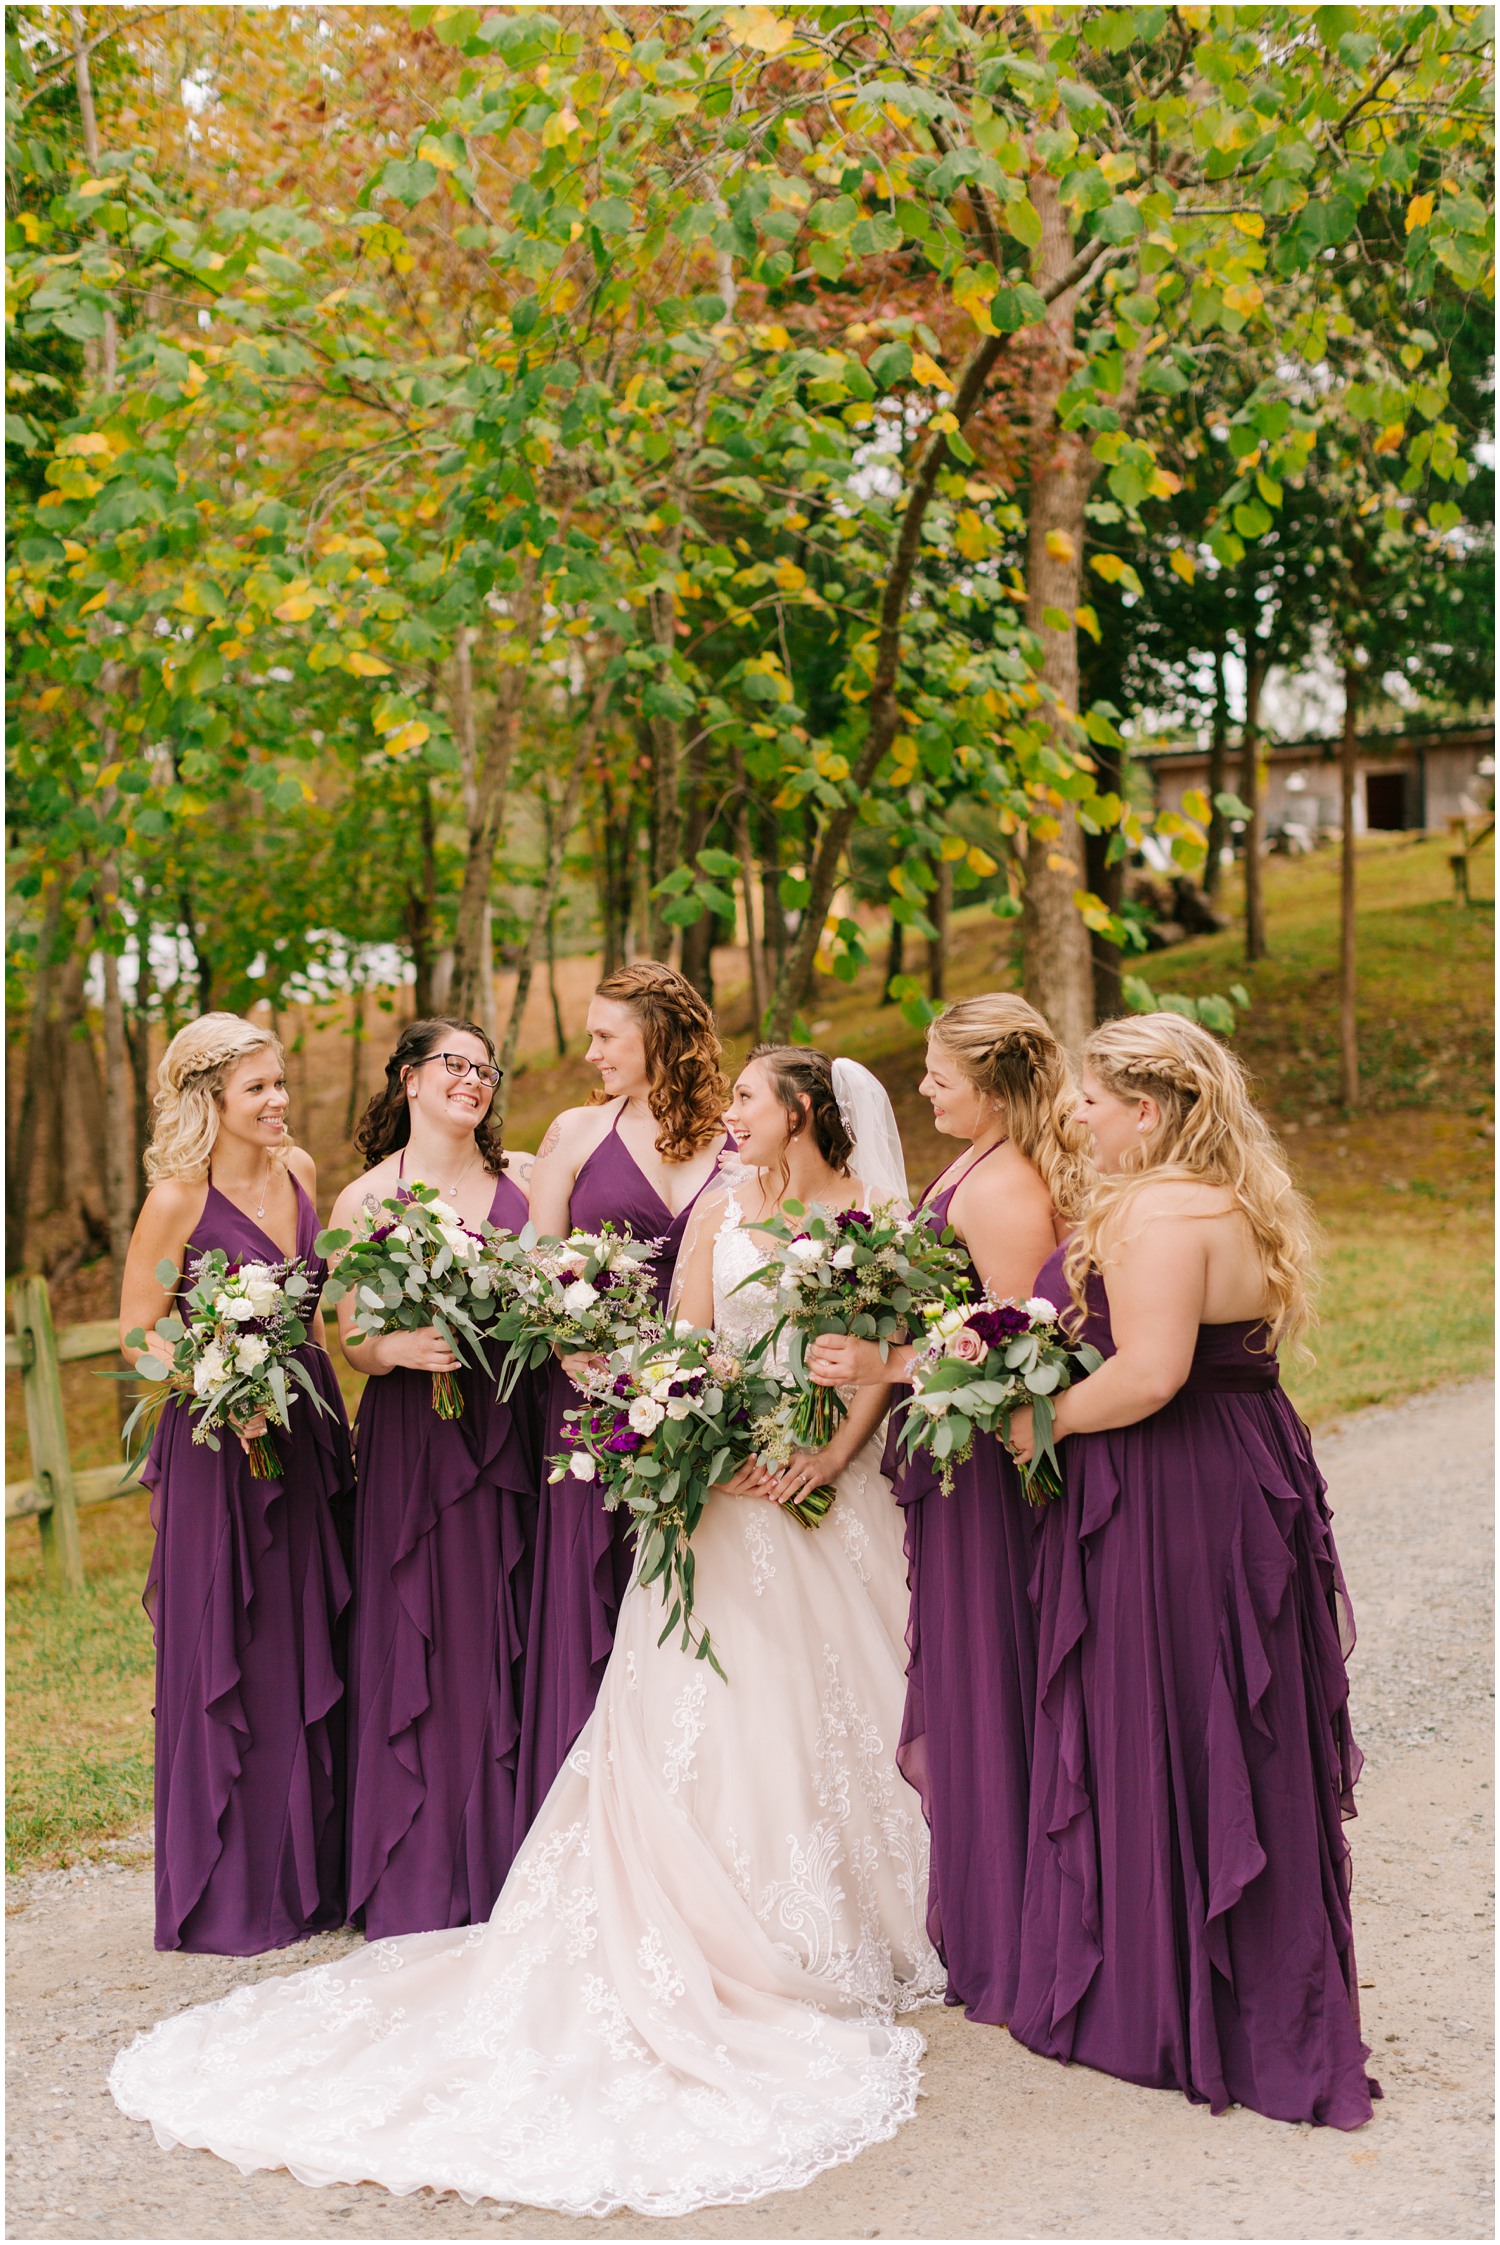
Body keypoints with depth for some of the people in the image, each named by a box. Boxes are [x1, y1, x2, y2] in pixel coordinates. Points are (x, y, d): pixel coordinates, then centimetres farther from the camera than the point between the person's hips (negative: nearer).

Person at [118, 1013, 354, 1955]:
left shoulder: (299, 1170, 6)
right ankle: (231, 1892, 15)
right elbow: (139, 1332, -8)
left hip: (309, 1430, 6)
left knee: (312, 1652, 12)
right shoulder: (178, 1200, -12)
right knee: (228, 1665, 1)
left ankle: (313, 1870, 25)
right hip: (223, 1448, -6)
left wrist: (329, 1407, 15)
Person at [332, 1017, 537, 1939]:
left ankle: (508, 1859, 15)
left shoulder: (523, 1179, 9)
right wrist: (402, 1349, -17)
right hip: (412, 1441, -2)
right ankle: (423, 1879, 11)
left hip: (511, 1431, 2)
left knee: (511, 1639, 3)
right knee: (423, 1645, -1)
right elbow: (353, 1340, 2)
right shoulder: (364, 1200, 3)